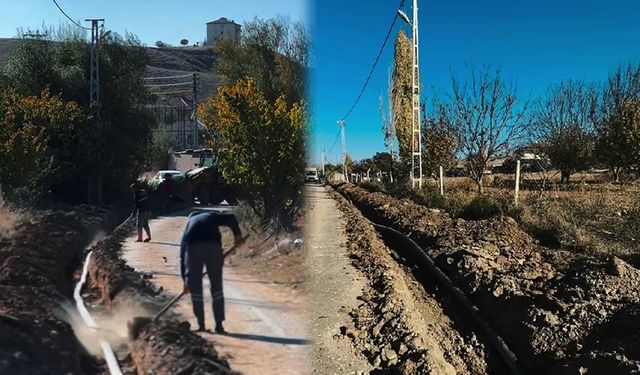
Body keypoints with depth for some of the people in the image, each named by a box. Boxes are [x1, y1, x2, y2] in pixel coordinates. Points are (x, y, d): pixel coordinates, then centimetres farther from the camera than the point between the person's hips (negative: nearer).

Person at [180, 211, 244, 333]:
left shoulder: (188, 225, 34)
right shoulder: (211, 216, 33)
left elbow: (182, 255, 30)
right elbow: (230, 218, 12)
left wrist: (185, 280, 32)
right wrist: (238, 235, 12)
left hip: (193, 247, 1)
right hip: (213, 245, -1)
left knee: (195, 286, 14)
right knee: (216, 285, 11)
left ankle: (201, 324, 18)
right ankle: (219, 324, 12)